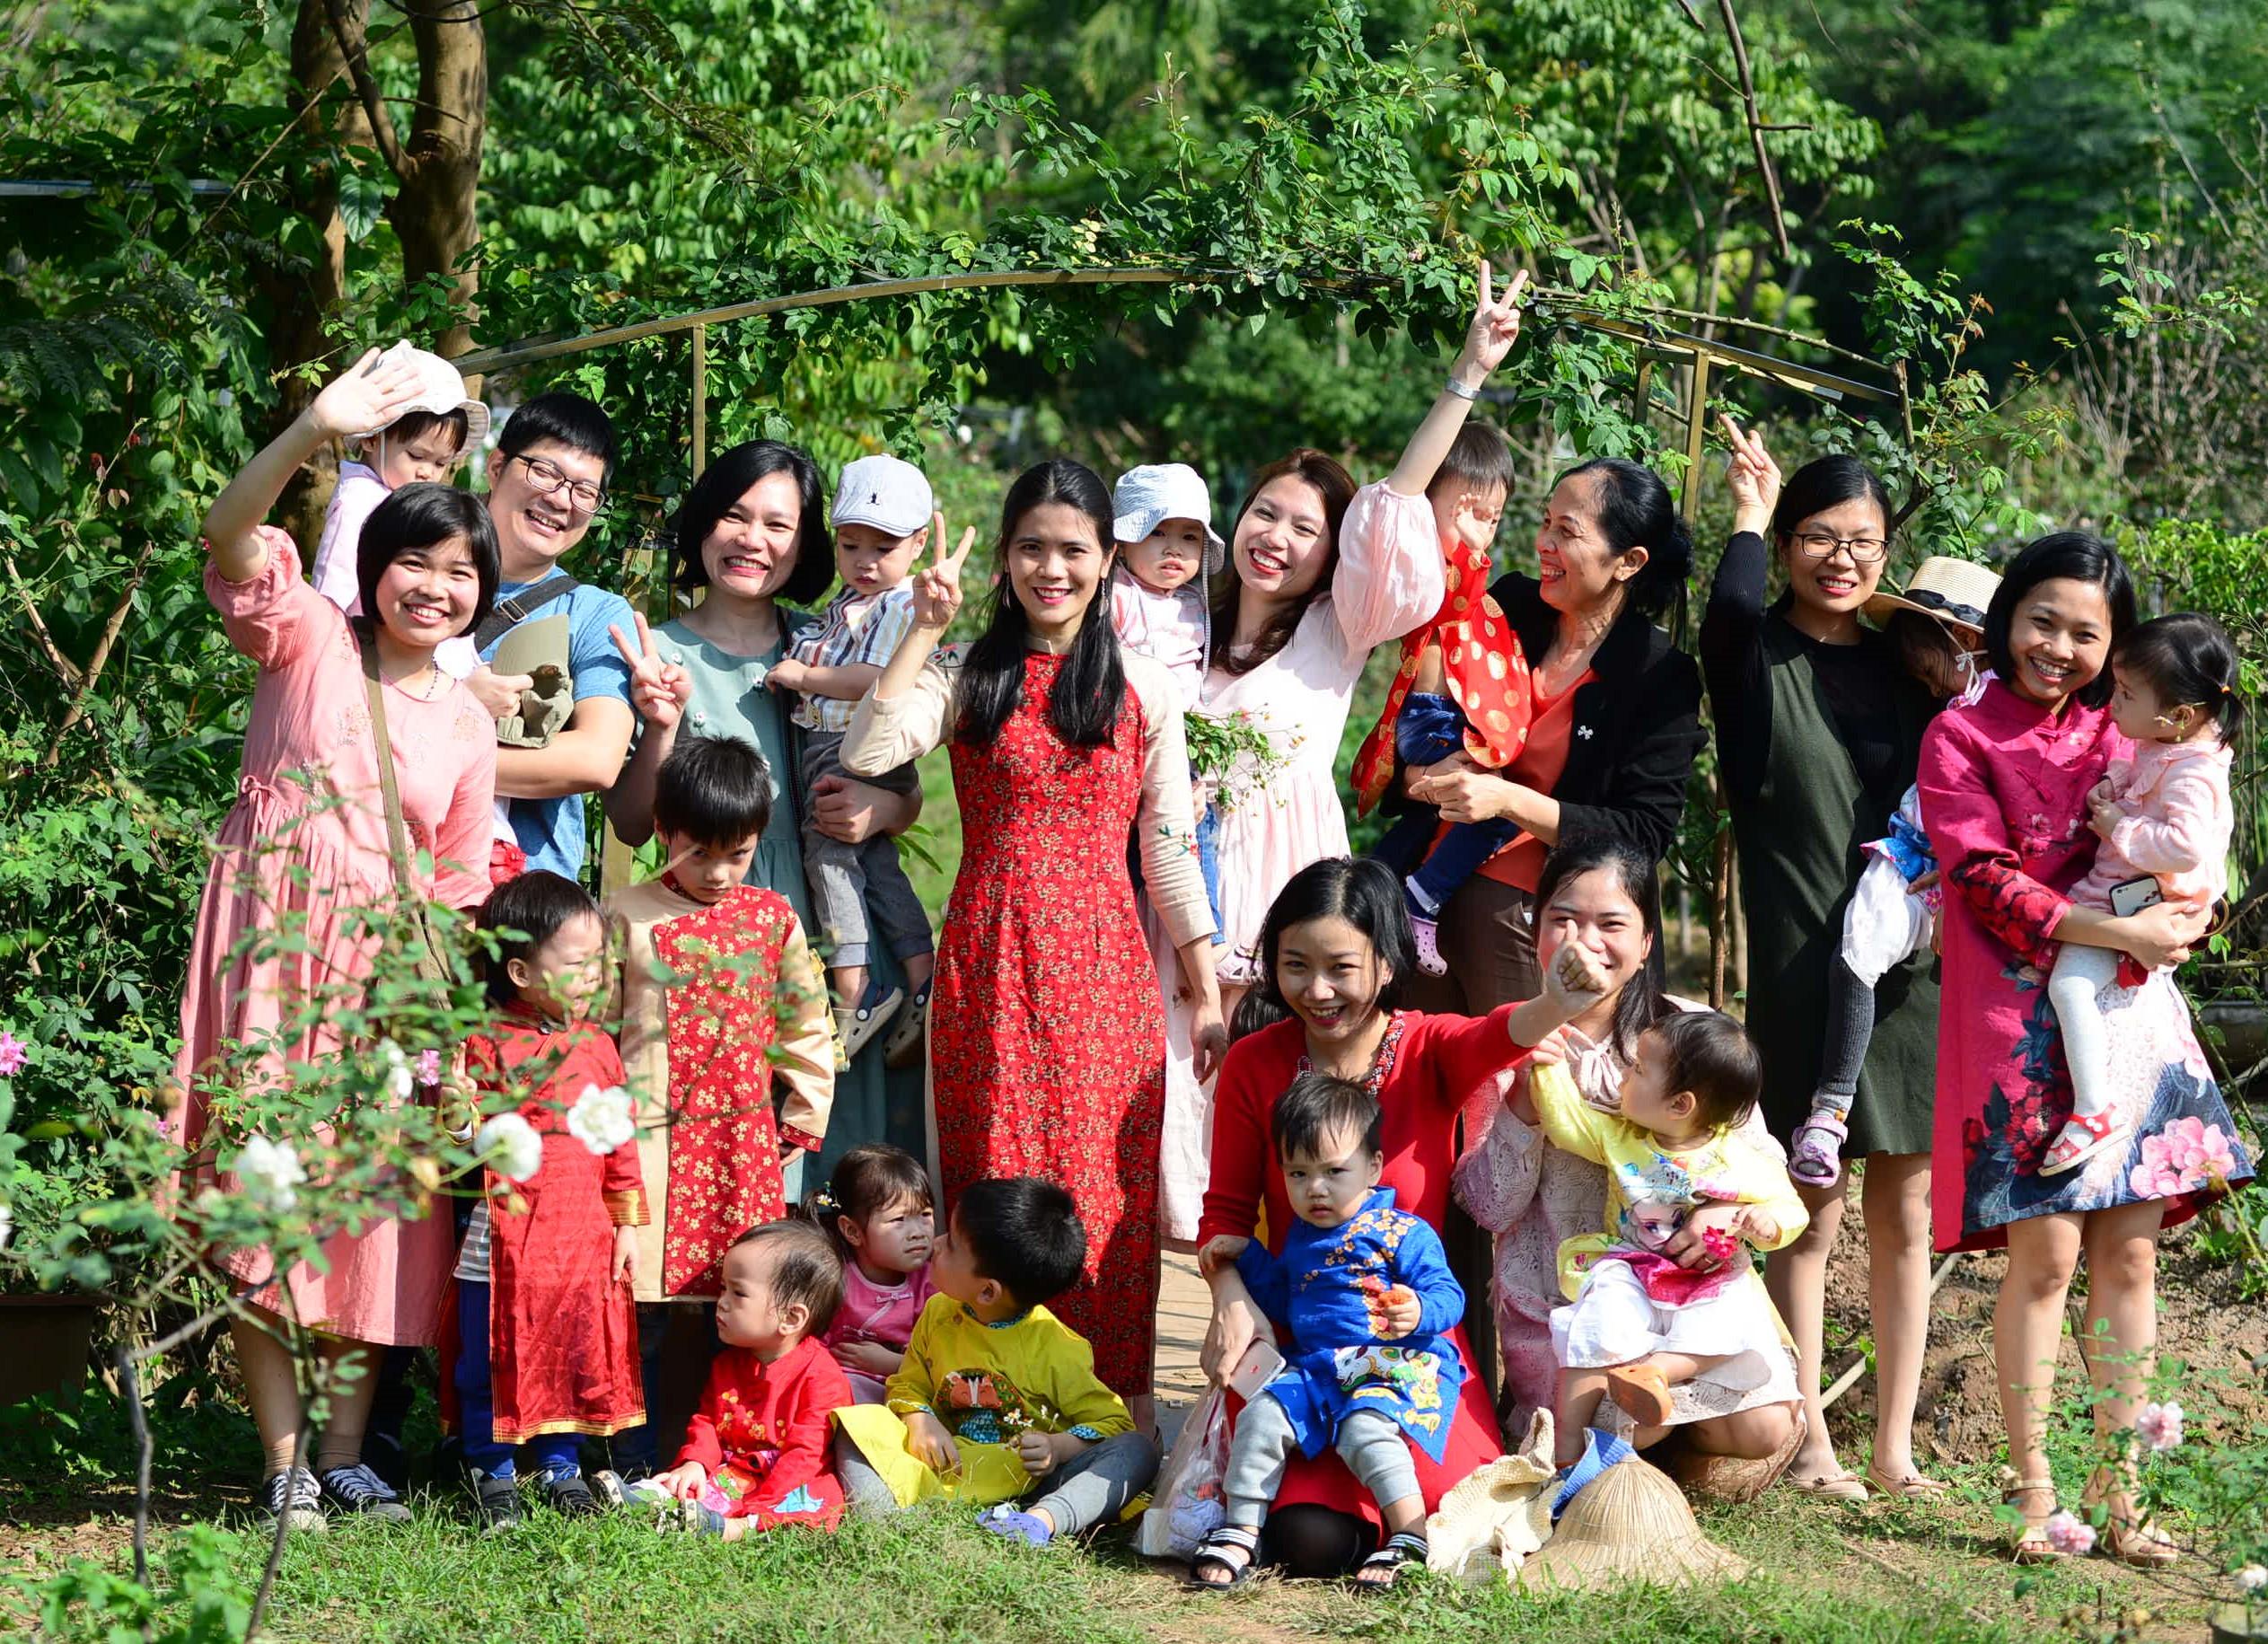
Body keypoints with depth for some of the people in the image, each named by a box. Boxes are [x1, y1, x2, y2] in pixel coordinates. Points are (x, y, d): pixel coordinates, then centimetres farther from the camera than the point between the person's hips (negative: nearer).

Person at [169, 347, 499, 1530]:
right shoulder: (307, 641, 0)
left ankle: (344, 1455, 14)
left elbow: (458, 889, 15)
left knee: (376, 1207, 4)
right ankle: (283, 1464, -1)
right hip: (271, 948, -4)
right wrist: (312, 435, -34)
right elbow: (229, 538, -18)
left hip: (387, 977, 4)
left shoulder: (466, 725, 12)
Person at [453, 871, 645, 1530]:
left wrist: (627, 1222, 11)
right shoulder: (486, 1046, -8)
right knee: (493, 1357, 3)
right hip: (506, 1235, -4)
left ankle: (560, 1462, 25)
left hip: (584, 1235, 4)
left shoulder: (597, 1045, 8)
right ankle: (492, 1469, 17)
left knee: (578, 1350, 9)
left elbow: (621, 1138, 12)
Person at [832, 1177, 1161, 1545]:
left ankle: (1042, 1519, -50)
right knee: (858, 1427, -15)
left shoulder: (1056, 1348, -9)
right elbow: (908, 1386, 15)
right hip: (948, 1470, 3)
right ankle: (887, 1512, -43)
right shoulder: (939, 1314, 5)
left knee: (1137, 1450, -26)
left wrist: (1059, 1447, -24)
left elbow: (1113, 1422, -5)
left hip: (1029, 1482, -3)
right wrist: (919, 1419, -9)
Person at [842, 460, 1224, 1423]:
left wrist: (1209, 993, 5)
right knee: (999, 1176, 0)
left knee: (1103, 1181, -2)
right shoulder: (968, 677, 6)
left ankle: (1115, 1403, 6)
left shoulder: (1143, 690, 8)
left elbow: (1169, 847, 9)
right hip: (990, 957, 0)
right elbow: (865, 754, -12)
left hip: (1103, 960, 0)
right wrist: (924, 627, -11)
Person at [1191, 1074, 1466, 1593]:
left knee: (1367, 1427, -34)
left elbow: (1447, 1294, -10)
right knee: (1262, 1414, -15)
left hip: (1399, 1365, -7)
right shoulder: (1301, 1239, 18)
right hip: (1317, 1368, 7)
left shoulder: (1404, 1234, -4)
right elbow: (1282, 1299, 35)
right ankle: (1239, 1534, -10)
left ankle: (1413, 1538, -30)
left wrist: (1419, 1312, -33)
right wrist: (1246, 1255, 23)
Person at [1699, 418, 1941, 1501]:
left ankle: (1895, 1449, 13)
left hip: (1912, 971, 4)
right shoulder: (1755, 657, 1)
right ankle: (1810, 1445, 7)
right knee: (1812, 1215, -1)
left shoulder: (1905, 668, 12)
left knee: (1905, 1218, 6)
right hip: (1804, 966, -4)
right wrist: (1751, 512, -3)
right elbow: (1734, 610, -20)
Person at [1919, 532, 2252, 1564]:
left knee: (2131, 1250, 2)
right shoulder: (1962, 738, 0)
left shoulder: (2118, 734, 15)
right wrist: (2118, 930, -16)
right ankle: (2033, 1490, 1)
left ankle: (2117, 1492, 7)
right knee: (2046, 1252, -8)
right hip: (2023, 1013, -5)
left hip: (2130, 1010, 5)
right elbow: (1986, 882, -9)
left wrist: (2175, 912, -4)